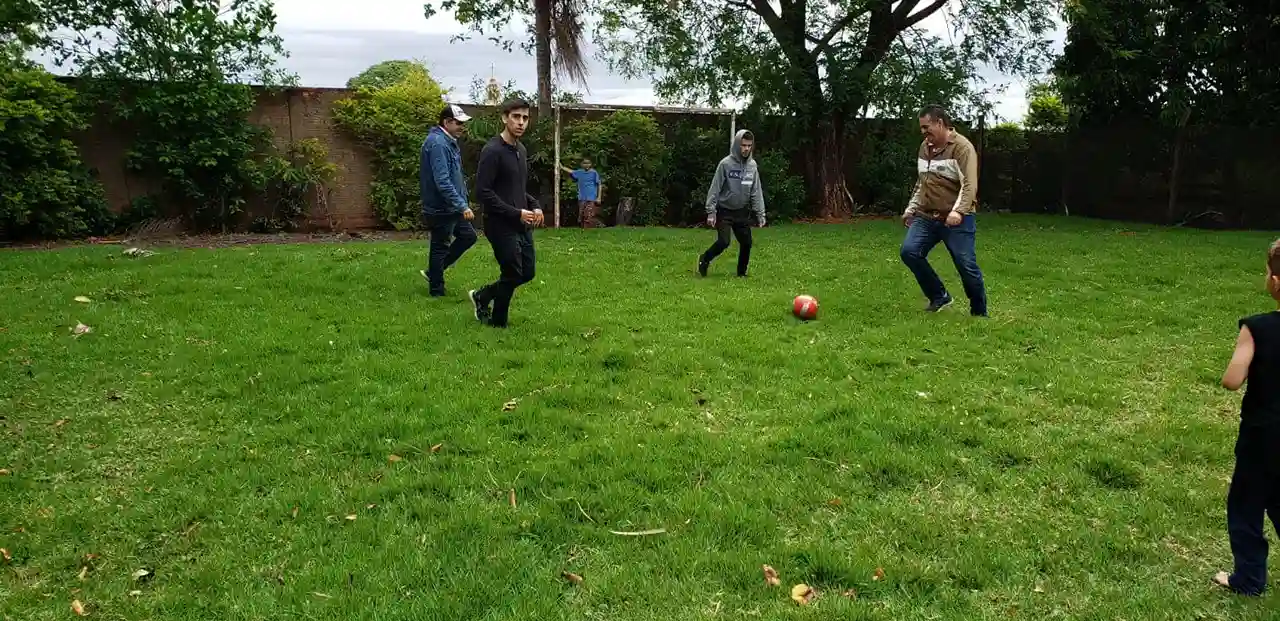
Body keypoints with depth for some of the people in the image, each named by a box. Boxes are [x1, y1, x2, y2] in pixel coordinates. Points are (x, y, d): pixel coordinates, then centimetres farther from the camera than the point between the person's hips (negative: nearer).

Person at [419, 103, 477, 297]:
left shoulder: (449, 142, 12)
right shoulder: (438, 144, -21)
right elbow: (442, 181, -28)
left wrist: (462, 202, 21)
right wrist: (462, 206, -29)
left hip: (452, 208, 10)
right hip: (441, 209, -10)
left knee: (468, 236, 17)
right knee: (440, 248, 1)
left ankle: (433, 272, 25)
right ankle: (436, 291, 15)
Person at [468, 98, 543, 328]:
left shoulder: (521, 150, 12)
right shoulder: (492, 151, -16)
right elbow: (483, 192, -20)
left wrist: (535, 206, 5)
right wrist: (516, 213, -20)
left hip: (522, 225, 9)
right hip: (501, 225, -9)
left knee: (527, 273, 11)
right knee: (512, 275, -2)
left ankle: (482, 296, 30)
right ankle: (497, 323, 18)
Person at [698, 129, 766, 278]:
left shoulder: (753, 165, 1)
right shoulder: (726, 163, -13)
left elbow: (756, 192, 4)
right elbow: (715, 189, -12)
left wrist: (760, 214, 0)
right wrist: (711, 212, -15)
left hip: (742, 212, 5)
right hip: (724, 211, -5)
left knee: (746, 243, 3)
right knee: (723, 242, -13)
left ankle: (742, 272, 20)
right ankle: (704, 260, 13)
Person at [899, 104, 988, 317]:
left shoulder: (962, 147, -12)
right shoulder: (925, 146, 12)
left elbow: (969, 185, -22)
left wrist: (958, 211, -35)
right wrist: (911, 208, 23)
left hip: (956, 220, -6)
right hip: (926, 217, 7)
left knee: (967, 266, -4)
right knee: (909, 252, -11)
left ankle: (980, 313, 15)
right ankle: (939, 297, 6)